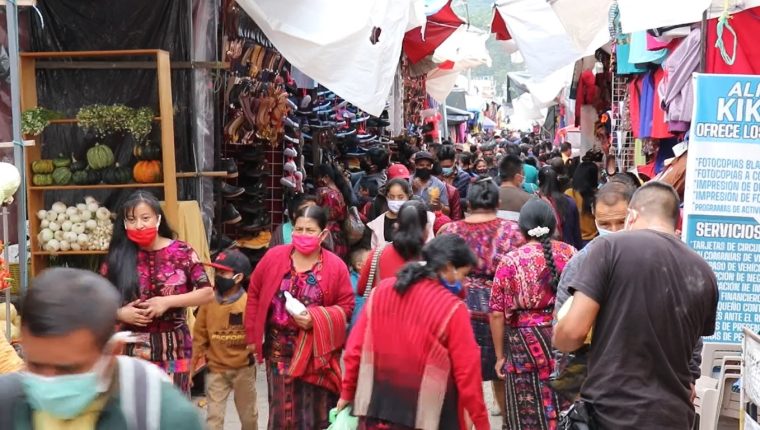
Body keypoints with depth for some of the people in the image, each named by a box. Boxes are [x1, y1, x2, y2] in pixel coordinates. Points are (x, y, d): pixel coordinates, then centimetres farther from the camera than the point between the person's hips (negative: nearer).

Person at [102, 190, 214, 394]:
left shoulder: (180, 252, -3)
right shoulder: (118, 257, 2)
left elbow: (207, 292, -3)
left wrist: (167, 302, -12)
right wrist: (121, 313, -12)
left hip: (173, 348, -1)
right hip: (132, 348, 1)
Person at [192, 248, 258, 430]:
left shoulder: (249, 303, -13)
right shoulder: (208, 301, -7)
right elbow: (199, 335, -1)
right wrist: (192, 367, 0)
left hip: (243, 368, -1)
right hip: (216, 369, 1)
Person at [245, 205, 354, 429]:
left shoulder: (336, 266, -7)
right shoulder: (273, 257, -3)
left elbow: (346, 307, -4)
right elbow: (254, 294, 4)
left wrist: (316, 319, -19)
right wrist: (253, 336, 3)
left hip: (316, 351, -1)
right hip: (279, 348, 2)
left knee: (315, 410, 6)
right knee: (281, 407, 11)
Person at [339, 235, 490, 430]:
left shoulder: (381, 290, 0)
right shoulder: (452, 308, -13)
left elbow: (355, 348, 4)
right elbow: (467, 372, -10)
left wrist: (347, 392, 15)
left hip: (377, 408, 4)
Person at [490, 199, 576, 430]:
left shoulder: (510, 261, -6)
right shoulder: (570, 253, 1)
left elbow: (497, 314, -5)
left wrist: (500, 355, 4)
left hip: (526, 345, -2)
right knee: (567, 407, 14)